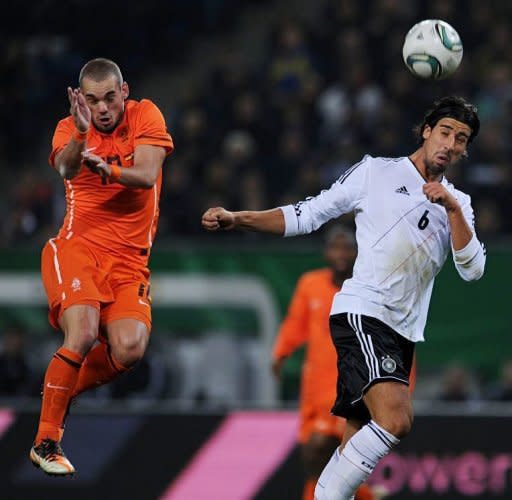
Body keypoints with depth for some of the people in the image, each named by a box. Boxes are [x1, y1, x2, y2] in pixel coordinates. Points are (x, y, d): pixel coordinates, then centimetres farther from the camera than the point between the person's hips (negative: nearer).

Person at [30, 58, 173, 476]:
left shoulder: (145, 116, 2)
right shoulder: (70, 128, 2)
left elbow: (147, 175, -14)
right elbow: (65, 168, -21)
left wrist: (108, 170, -34)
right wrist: (81, 134, -42)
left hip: (129, 261, 2)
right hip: (77, 248, -2)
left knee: (129, 349, -18)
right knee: (83, 334, -26)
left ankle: (60, 390, 12)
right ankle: (46, 442, -15)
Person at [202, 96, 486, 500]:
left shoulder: (458, 204, 16)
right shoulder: (377, 172, 3)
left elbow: (473, 269, 1)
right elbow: (307, 216, 5)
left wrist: (452, 209, -10)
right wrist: (236, 219, -5)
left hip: (403, 332, 6)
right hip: (362, 314, -6)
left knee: (360, 445, 5)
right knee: (395, 420, -27)